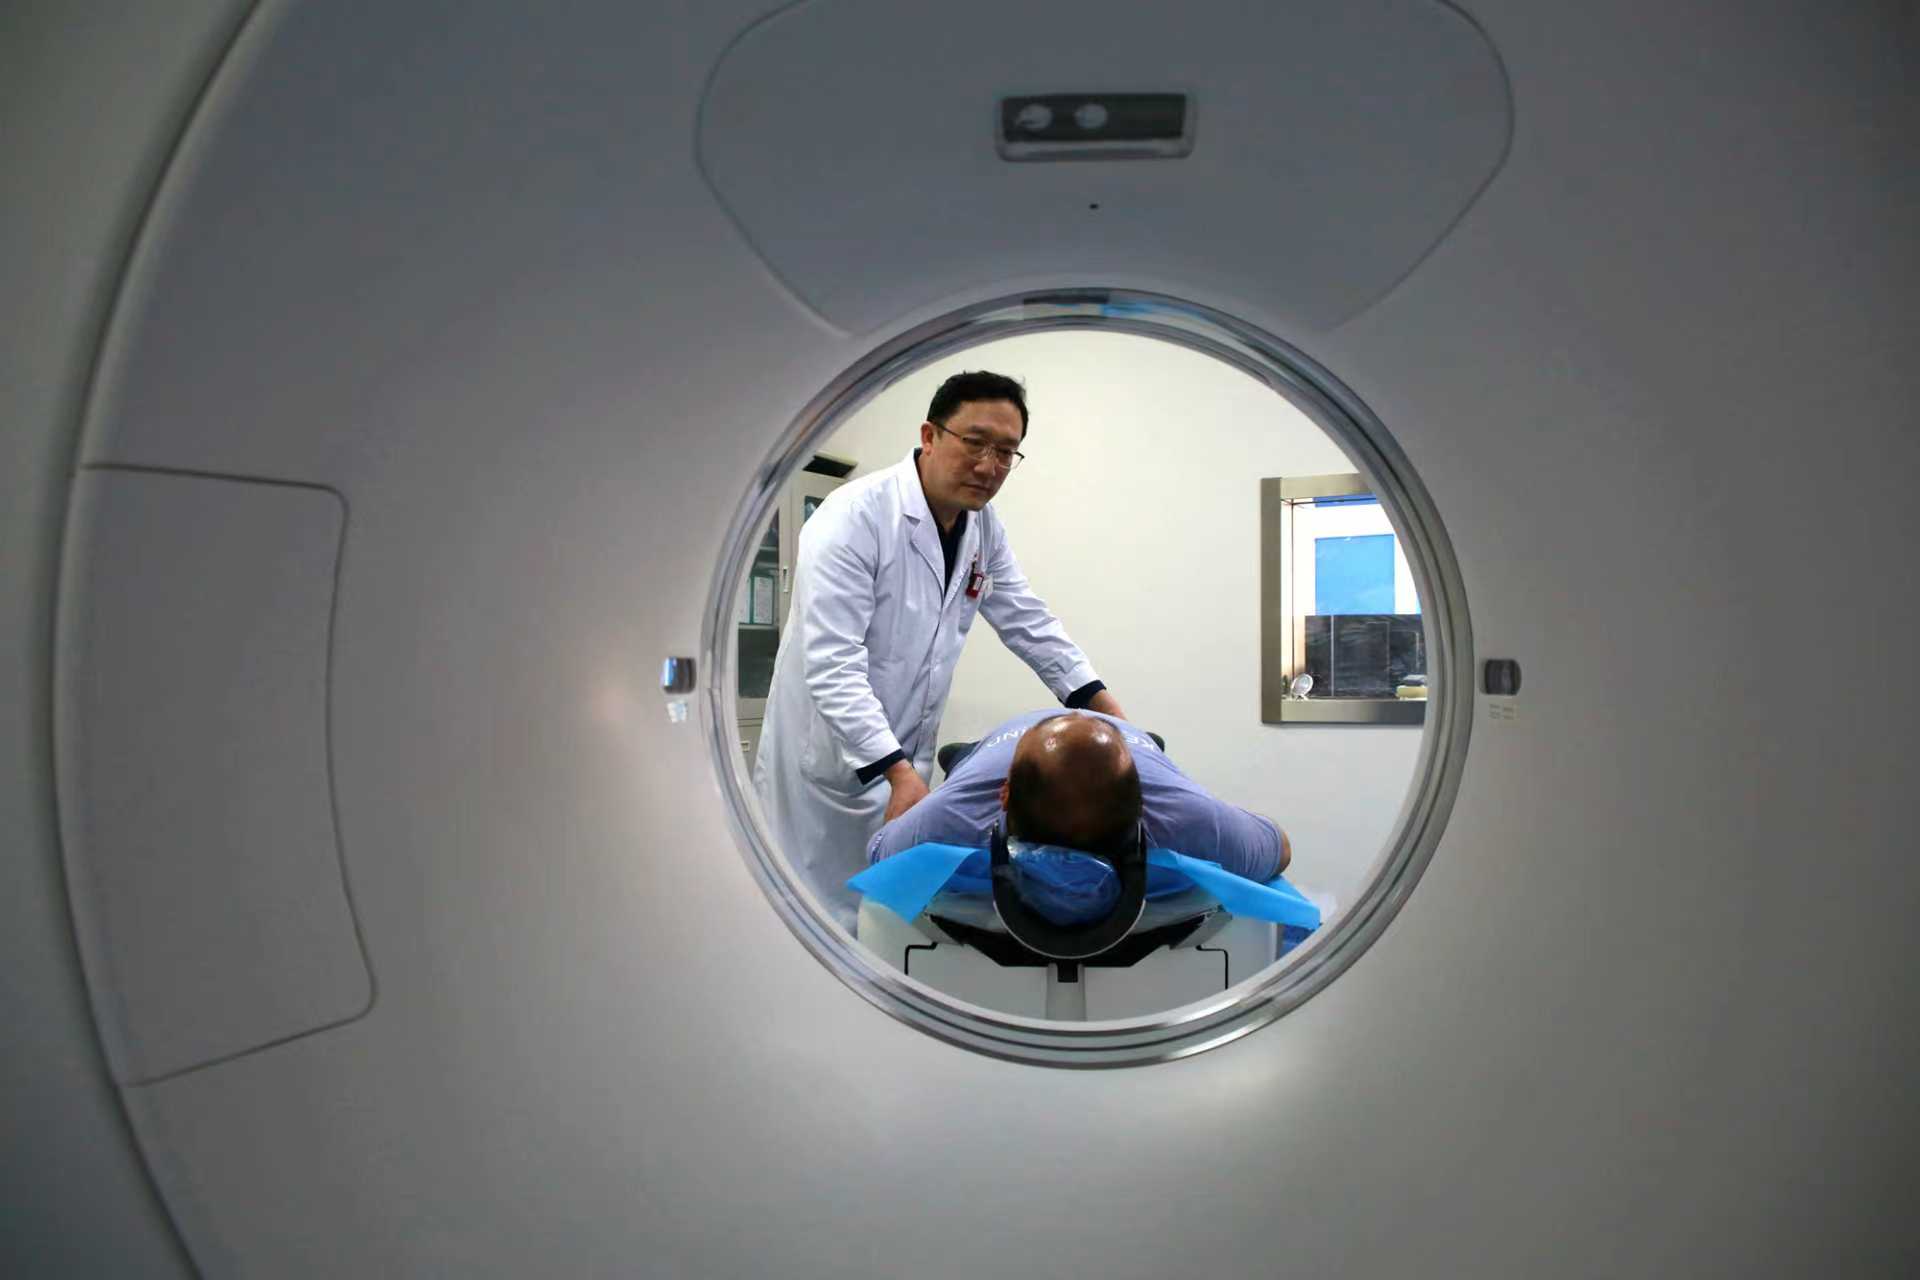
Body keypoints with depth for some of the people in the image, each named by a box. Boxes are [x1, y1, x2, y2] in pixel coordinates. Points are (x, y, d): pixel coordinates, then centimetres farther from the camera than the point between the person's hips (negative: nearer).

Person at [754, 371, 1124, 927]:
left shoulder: (985, 528, 1)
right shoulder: (853, 518, -22)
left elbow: (1031, 625, 9)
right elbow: (833, 665, -27)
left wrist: (1106, 707, 0)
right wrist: (897, 772, -34)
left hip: (906, 757, 7)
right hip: (826, 761, -6)